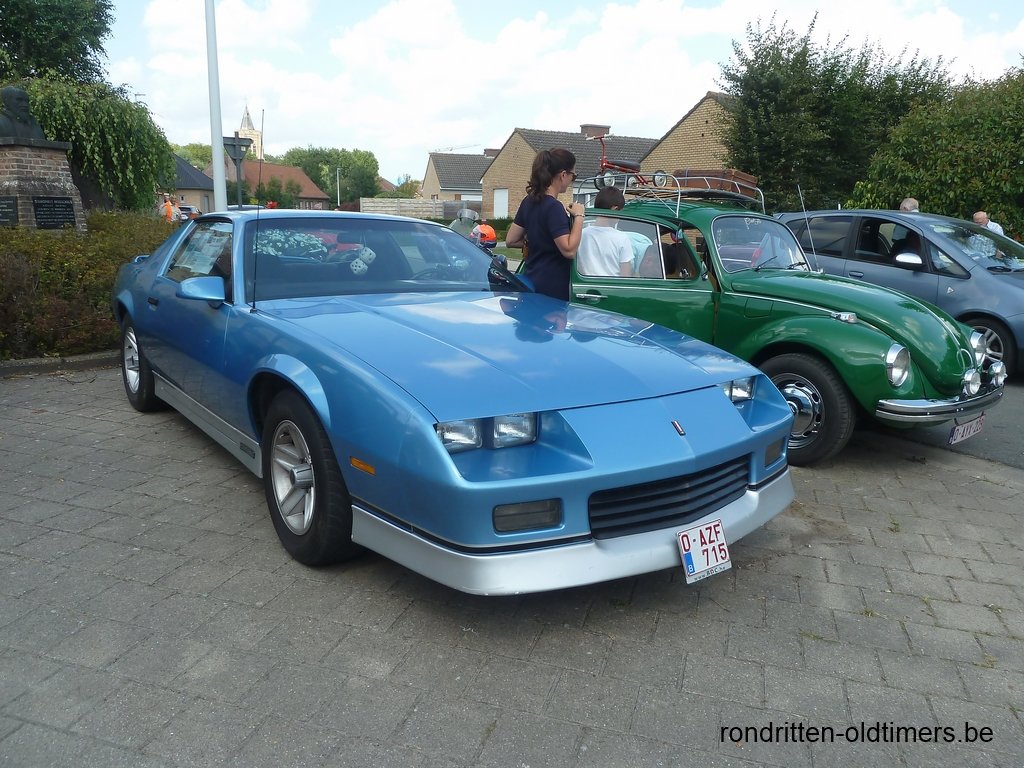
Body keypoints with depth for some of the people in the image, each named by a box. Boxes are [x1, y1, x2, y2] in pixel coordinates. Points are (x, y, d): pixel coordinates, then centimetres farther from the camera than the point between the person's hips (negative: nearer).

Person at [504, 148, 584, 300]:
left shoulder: (529, 201, 9)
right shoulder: (554, 207, -16)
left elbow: (510, 241, 13)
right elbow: (569, 250, -22)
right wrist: (578, 216, -14)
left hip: (531, 283, 9)